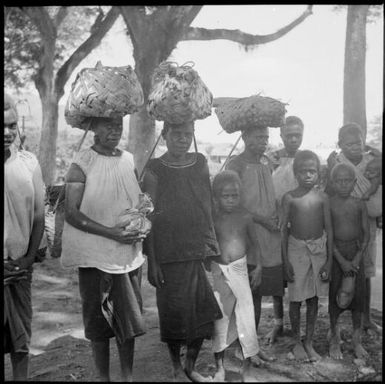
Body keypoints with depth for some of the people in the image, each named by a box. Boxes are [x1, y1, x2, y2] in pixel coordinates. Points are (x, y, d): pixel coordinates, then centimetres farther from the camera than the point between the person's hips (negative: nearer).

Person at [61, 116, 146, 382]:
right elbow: (72, 213, -13)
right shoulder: (82, 164, -9)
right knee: (99, 320, 8)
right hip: (96, 256, -4)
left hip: (129, 253, 4)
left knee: (130, 318, 10)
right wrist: (110, 232, -20)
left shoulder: (130, 161, 5)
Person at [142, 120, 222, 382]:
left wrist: (213, 246, 8)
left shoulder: (201, 163, 5)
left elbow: (209, 206, 12)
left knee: (203, 311, 6)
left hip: (201, 251, 3)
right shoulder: (154, 171, -6)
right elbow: (149, 218, -5)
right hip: (170, 255, -3)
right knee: (174, 312, 6)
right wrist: (152, 261, -8)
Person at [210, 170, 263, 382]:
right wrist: (208, 271, -9)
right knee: (220, 319, 7)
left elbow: (253, 242, 9)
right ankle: (219, 367, 23)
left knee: (246, 318, 2)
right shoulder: (212, 219, -6)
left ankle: (247, 368, 17)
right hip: (218, 272, -1)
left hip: (240, 270, 1)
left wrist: (258, 265, 3)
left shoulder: (245, 216, -1)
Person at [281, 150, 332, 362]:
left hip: (319, 249, 1)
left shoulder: (323, 197, -3)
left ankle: (309, 342, 23)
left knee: (313, 298, 9)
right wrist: (286, 261, -6)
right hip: (296, 249, -1)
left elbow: (329, 230, 1)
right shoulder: (289, 198, -6)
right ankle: (297, 341, 22)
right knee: (296, 298, 5)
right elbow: (284, 230, -3)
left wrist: (329, 260, -2)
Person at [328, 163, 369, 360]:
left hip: (356, 253, 2)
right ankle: (333, 338, 21)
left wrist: (357, 258, -10)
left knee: (358, 295, 6)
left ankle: (357, 340, 21)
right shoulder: (328, 204, -7)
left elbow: (366, 233, 1)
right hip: (335, 253, -2)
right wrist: (342, 260, -14)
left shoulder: (359, 204, 0)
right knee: (334, 296, 4)